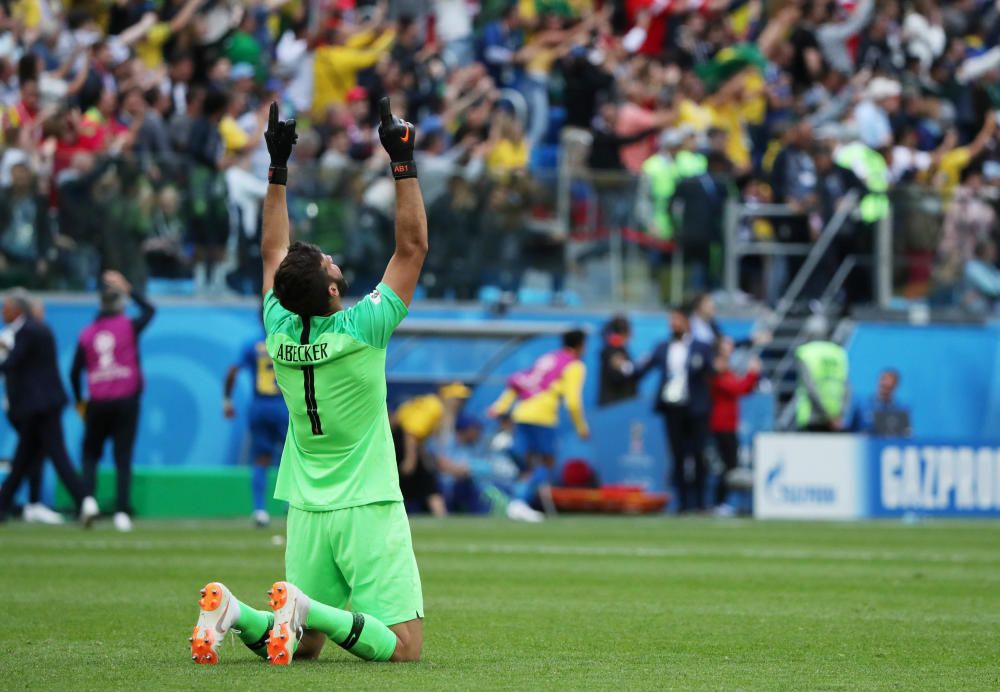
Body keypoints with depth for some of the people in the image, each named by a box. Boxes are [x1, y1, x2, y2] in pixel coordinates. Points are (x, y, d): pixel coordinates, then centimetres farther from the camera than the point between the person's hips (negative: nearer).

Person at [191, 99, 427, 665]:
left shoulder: (280, 333, -1)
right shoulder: (362, 329, -14)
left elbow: (273, 252, 15)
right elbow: (413, 247, -9)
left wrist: (278, 167, 17)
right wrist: (403, 162, -7)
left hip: (306, 513, 6)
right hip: (369, 511, -6)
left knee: (304, 646, 14)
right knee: (404, 646, -7)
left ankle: (237, 614, -15)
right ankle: (311, 611, -30)